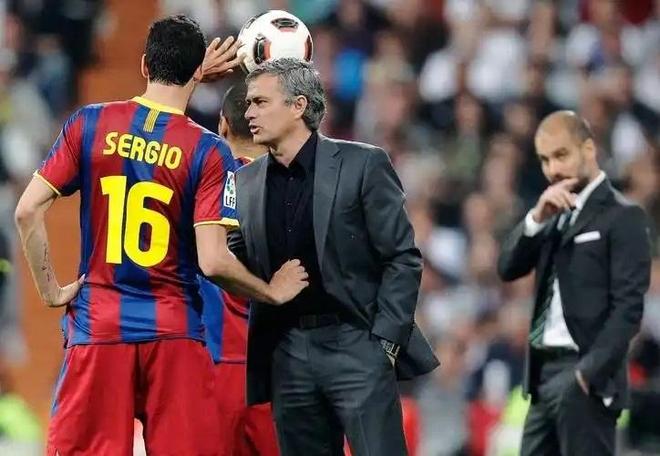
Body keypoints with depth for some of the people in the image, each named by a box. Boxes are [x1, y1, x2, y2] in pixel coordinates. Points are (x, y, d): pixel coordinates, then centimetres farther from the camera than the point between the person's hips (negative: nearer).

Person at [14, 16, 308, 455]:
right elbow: (212, 261, -12)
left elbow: (28, 211, -3)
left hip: (98, 325, 2)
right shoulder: (208, 151, -6)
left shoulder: (89, 124, 1)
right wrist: (273, 292, 3)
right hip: (175, 333, -1)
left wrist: (51, 290, 6)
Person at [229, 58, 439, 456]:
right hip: (287, 351, 5)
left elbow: (403, 259, -4)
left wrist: (384, 341, -10)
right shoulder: (246, 181, 10)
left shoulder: (362, 165, -4)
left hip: (355, 344, -5)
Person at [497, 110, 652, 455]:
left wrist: (590, 371, -21)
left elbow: (628, 307, -13)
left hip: (585, 375, -8)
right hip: (544, 371, 8)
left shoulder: (622, 216, -6)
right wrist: (537, 217, -7)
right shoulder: (556, 215, 19)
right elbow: (508, 268, 8)